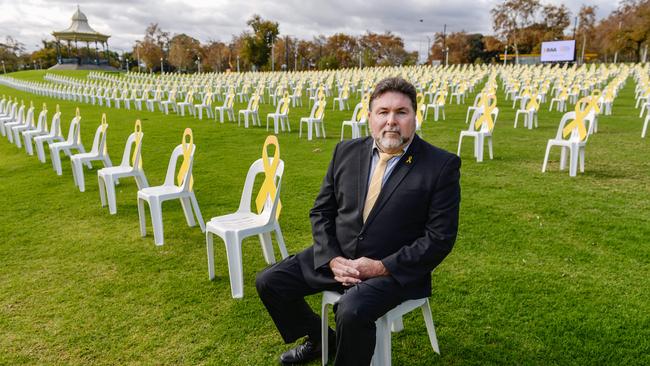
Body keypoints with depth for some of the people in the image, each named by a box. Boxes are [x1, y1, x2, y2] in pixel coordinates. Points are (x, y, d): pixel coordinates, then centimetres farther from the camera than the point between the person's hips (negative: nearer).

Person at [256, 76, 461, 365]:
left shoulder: (442, 166, -10)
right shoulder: (346, 152, 3)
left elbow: (440, 236, -11)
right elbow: (321, 212, 7)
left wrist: (382, 267, -18)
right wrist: (333, 259, -10)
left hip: (394, 269, -5)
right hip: (337, 258, 6)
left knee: (351, 311, -33)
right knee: (268, 282, 0)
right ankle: (319, 338, 25)